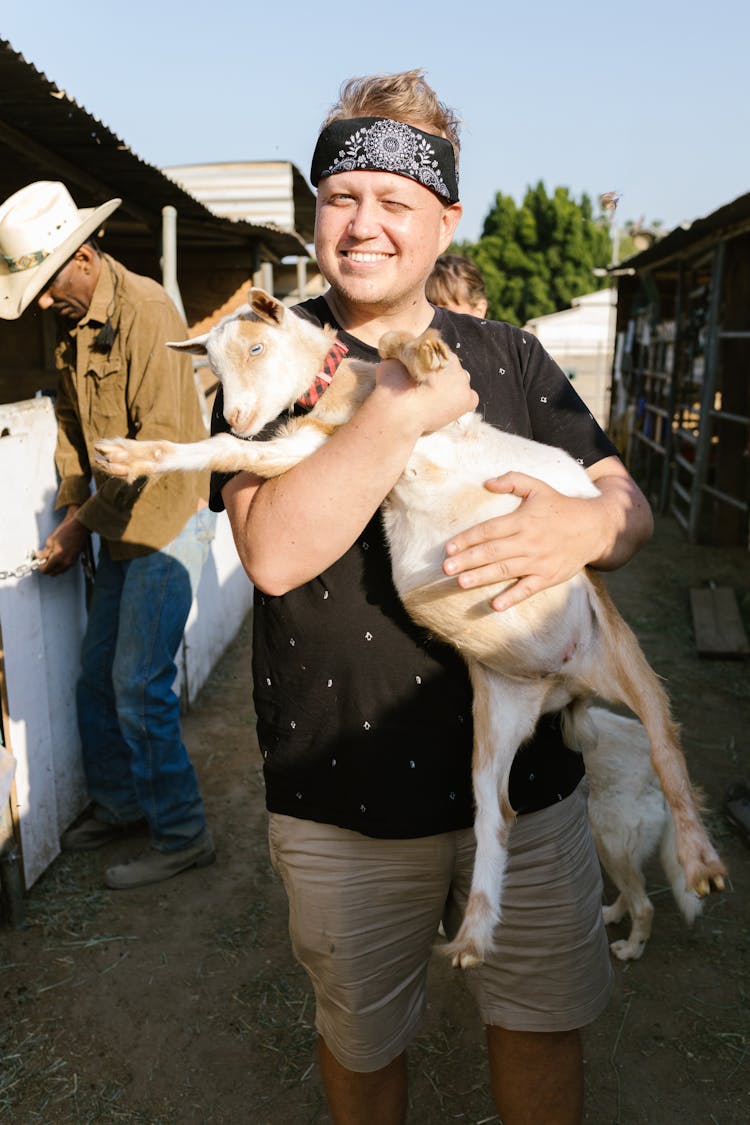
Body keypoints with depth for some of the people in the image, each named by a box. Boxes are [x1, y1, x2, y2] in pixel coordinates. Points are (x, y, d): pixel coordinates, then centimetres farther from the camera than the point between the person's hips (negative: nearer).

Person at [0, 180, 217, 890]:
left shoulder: (144, 310, -15)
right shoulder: (74, 326, 13)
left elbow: (161, 440, -21)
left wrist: (82, 521, -15)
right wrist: (69, 523, 7)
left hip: (165, 524, -9)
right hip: (121, 531, 9)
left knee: (139, 688, -5)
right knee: (96, 679, 14)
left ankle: (181, 837, 11)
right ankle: (119, 805, 33)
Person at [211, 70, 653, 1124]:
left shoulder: (510, 357, 4)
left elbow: (632, 504, 3)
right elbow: (274, 552, -20)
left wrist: (585, 524, -20)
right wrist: (405, 407, -24)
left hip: (524, 770, 2)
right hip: (345, 791, -1)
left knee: (543, 1026, 21)